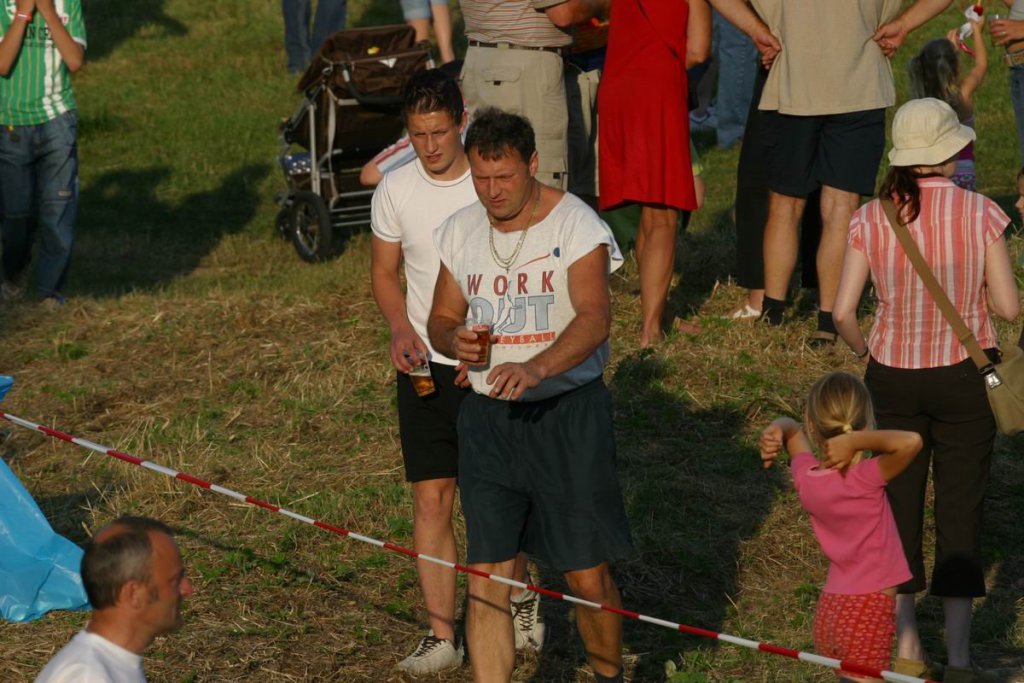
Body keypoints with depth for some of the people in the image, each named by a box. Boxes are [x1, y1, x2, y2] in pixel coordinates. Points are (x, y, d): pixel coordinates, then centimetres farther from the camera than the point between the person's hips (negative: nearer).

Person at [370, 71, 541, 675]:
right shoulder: (396, 190, -1)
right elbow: (385, 273, 10)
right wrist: (402, 330, -9)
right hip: (425, 366, 2)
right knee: (431, 499, 1)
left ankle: (522, 597, 33)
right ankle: (442, 635, 9)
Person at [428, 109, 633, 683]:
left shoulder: (577, 226, -11)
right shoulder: (461, 231, 7)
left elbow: (595, 317, -25)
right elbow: (442, 317, 18)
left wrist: (536, 367, -43)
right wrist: (454, 340, -8)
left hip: (568, 413, -4)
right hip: (487, 419, 4)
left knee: (588, 576, 3)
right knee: (486, 576, -1)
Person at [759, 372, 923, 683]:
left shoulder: (806, 478, -2)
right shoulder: (865, 479, -21)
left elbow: (793, 428, 17)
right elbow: (910, 441, -37)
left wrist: (776, 429, -5)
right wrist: (855, 441, -28)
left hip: (829, 609, 7)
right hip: (867, 613, -7)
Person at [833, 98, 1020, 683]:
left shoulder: (872, 219, -8)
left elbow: (844, 312, -10)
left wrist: (865, 351, 10)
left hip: (893, 377, 1)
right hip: (962, 378, -1)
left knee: (898, 503, 15)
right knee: (961, 509, 8)